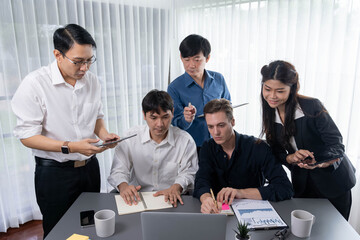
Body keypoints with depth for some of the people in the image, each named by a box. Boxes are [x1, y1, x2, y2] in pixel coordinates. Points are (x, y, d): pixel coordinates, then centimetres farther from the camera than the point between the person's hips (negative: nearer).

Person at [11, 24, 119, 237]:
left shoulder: (92, 80, -1)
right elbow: (27, 135, -17)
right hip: (54, 172, -4)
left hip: (89, 166, 5)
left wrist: (104, 134, -9)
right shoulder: (35, 83, -17)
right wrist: (71, 147, -26)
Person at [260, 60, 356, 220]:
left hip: (333, 181, -3)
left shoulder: (312, 106, -22)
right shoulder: (270, 114, -6)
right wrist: (291, 158, -24)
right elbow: (277, 152, -2)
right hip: (302, 185, 4)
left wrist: (319, 163, -37)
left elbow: (336, 144, -19)